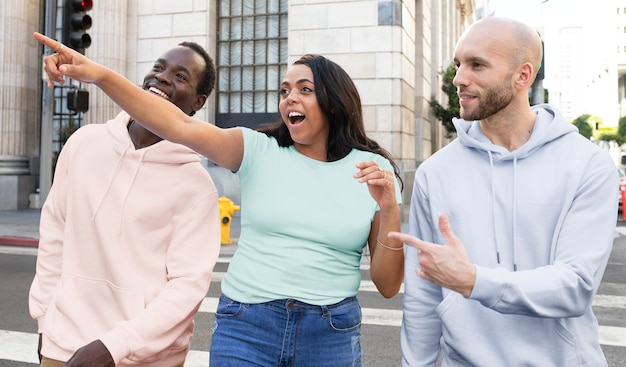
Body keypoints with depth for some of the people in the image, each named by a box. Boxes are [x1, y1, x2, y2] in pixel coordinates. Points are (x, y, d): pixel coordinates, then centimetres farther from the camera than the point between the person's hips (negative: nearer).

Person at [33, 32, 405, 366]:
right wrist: (101, 75, -27)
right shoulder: (259, 150, -1)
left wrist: (389, 210, -16)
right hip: (245, 326, 0)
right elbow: (183, 127, -17)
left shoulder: (375, 170, -1)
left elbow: (388, 285, -1)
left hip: (331, 335, 0)